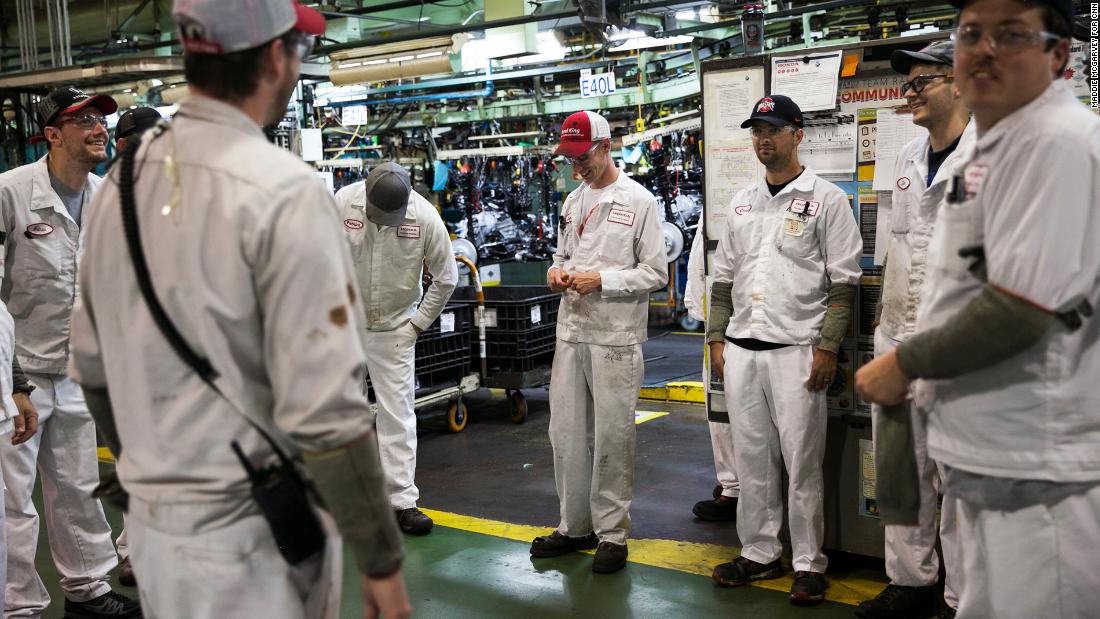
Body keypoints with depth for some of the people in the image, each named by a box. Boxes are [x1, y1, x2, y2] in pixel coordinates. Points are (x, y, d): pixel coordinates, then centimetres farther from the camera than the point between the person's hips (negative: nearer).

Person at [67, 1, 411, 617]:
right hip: (250, 538, -7)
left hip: (151, 520, 7)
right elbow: (324, 408, -22)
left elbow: (93, 368, 12)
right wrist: (381, 560, -13)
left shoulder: (123, 180, 3)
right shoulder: (282, 191, -20)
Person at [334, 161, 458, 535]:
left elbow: (446, 277, -3)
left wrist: (419, 323, -2)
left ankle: (402, 500, 10)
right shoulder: (343, 202, -15)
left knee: (398, 413, 3)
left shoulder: (425, 217, -15)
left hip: (395, 329, 0)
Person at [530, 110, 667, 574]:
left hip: (615, 337, -6)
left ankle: (612, 533, 13)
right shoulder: (573, 201, 16)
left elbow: (655, 273, -7)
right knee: (566, 433, 10)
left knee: (611, 438, 0)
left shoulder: (638, 200, -5)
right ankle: (575, 526, 23)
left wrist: (601, 281, -17)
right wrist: (557, 272, 2)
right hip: (571, 331, 6)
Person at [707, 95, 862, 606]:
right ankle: (759, 553, 23)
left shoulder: (826, 199, -2)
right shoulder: (742, 203, 15)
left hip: (796, 351, -5)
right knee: (751, 459, 11)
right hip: (741, 351, 6)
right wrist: (717, 338, 11)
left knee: (802, 463, 0)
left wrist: (827, 347, -13)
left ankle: (808, 563, 12)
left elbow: (843, 282, -6)